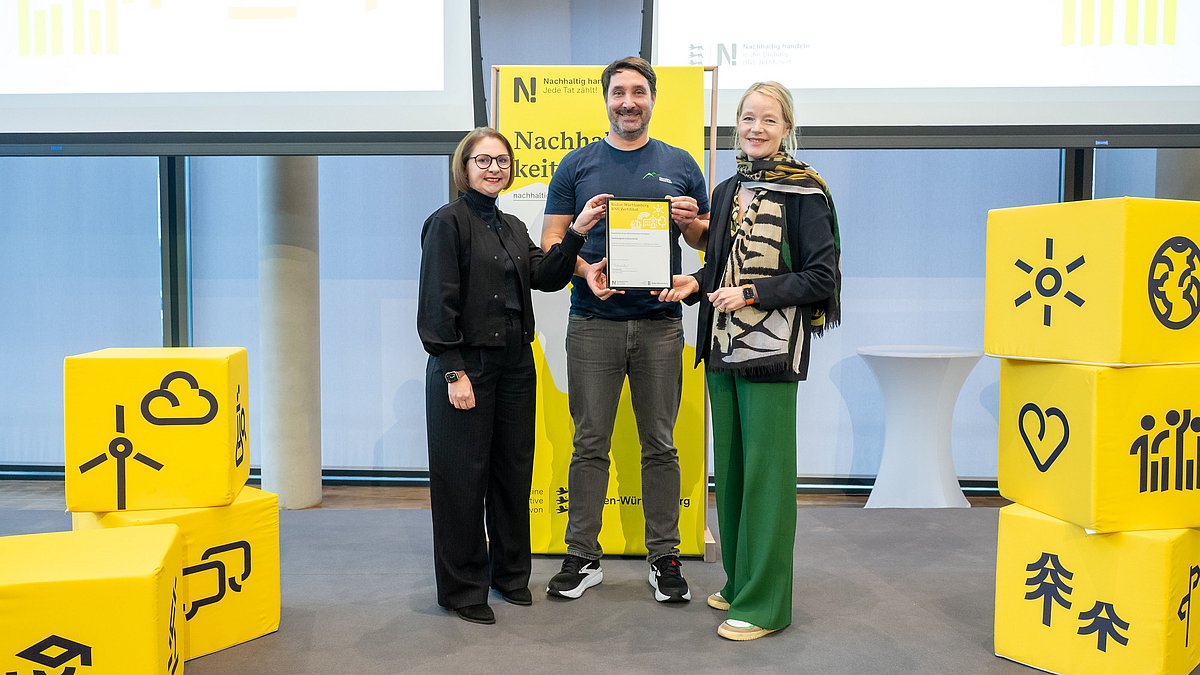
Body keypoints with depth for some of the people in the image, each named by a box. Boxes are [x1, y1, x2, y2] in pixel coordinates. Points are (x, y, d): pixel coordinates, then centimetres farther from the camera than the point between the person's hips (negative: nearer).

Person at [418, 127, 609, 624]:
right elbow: (437, 304, -13)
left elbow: (546, 277, 4)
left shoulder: (512, 228, 16)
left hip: (515, 364, 7)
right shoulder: (448, 222, -6)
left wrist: (577, 232, -7)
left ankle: (510, 572, 29)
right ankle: (461, 588, 16)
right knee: (463, 478, 2)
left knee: (514, 471, 13)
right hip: (466, 365, -7)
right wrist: (454, 372, -17)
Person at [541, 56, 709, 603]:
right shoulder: (576, 166, 9)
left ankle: (664, 557, 18)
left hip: (660, 324, 1)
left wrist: (692, 222, -8)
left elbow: (710, 240, 15)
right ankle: (583, 557, 16)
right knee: (589, 445, 4)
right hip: (592, 325, 0)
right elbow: (550, 241, 6)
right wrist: (584, 269, -14)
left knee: (660, 445, 6)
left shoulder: (680, 165, 11)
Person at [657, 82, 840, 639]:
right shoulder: (726, 192, 14)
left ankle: (764, 602, 9)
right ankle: (738, 580, 27)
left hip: (771, 352, -7)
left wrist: (752, 293, -17)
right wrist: (694, 284, 1)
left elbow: (821, 278, -9)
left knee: (765, 472, -2)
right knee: (729, 468, 13)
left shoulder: (804, 194, -6)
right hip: (723, 348, 7)